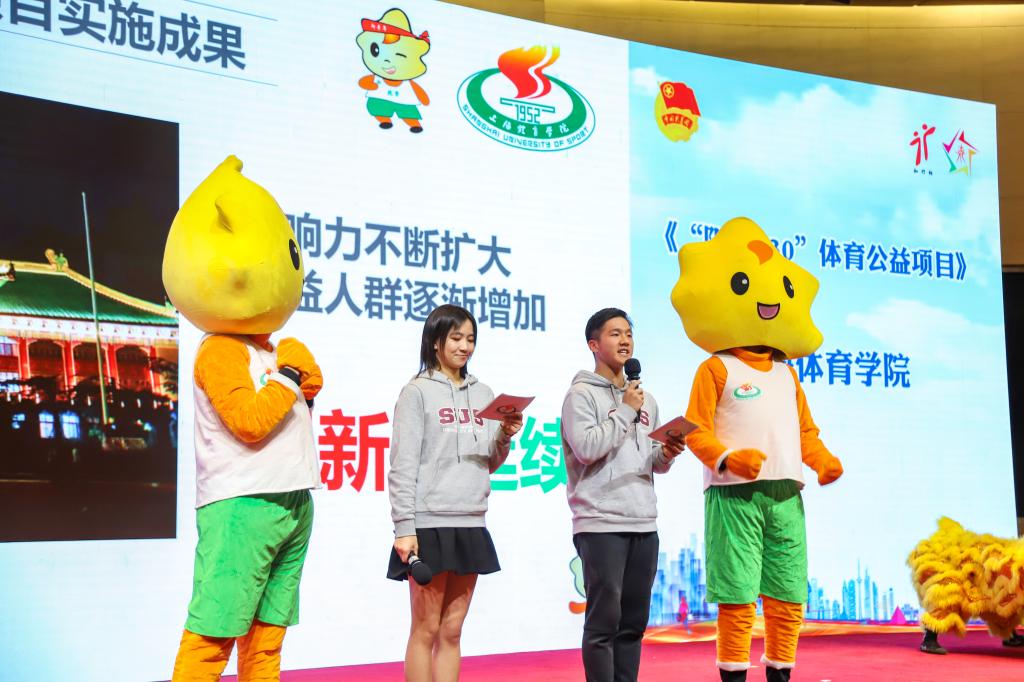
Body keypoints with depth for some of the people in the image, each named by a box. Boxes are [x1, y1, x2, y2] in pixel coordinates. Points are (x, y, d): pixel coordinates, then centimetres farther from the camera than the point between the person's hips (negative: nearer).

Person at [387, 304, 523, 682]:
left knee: (452, 630, 8)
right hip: (429, 524, -5)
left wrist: (504, 438, -3)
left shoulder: (483, 394, 15)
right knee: (427, 629, -1)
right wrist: (404, 527, -13)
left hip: (471, 525, 5)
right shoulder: (417, 392, -1)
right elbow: (403, 465, -7)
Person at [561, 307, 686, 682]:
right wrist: (625, 411, -11)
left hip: (644, 524, 7)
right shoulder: (582, 394, -2)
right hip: (600, 524, -6)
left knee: (634, 621, 9)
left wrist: (666, 455, -2)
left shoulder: (646, 399, 18)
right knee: (604, 619, -6)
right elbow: (586, 447, -18)